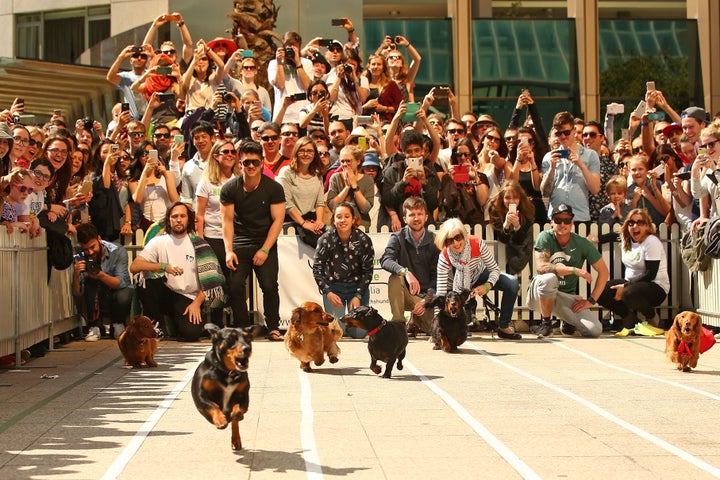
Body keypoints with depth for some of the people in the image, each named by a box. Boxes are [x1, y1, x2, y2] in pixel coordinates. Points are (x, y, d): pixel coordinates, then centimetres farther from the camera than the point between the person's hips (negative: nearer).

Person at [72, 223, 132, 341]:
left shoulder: (118, 251, -15)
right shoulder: (80, 259, -12)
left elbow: (121, 283, -25)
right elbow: (77, 293, -16)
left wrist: (102, 275, -43)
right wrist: (76, 275, -36)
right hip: (98, 304, 2)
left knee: (122, 296, -36)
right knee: (89, 281, -26)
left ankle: (118, 324, -1)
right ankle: (94, 327, -16)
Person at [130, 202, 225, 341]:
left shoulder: (198, 244, 3)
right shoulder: (159, 242, 2)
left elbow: (208, 278, 0)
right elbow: (134, 267, -10)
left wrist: (197, 303, -13)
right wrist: (164, 266, -23)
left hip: (188, 298, -1)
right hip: (165, 294, 1)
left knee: (191, 333, -29)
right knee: (152, 278, -31)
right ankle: (153, 326, -12)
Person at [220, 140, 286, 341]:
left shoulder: (273, 188, -5)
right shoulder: (230, 188, -2)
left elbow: (277, 220, -5)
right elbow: (227, 221, -1)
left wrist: (264, 250, -12)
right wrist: (229, 250, -12)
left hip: (266, 243, -1)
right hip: (240, 243, 1)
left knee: (269, 285, -13)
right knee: (235, 285, -13)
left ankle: (273, 328, 1)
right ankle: (241, 327, 1)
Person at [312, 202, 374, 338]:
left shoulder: (363, 240, -13)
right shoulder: (326, 239, -12)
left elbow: (368, 271, -6)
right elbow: (317, 269, -7)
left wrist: (358, 296, -14)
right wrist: (328, 293, -18)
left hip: (357, 286, 0)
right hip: (333, 287, 0)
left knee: (359, 332, -7)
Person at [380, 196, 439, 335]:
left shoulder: (434, 241, -2)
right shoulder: (397, 238, -4)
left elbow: (437, 276, -3)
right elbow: (385, 260, -23)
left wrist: (428, 300, -17)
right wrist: (405, 272, -41)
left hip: (427, 294, 1)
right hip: (405, 294, -1)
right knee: (395, 278, -33)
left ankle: (415, 320, 15)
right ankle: (398, 323, -20)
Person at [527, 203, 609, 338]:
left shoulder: (582, 243, -3)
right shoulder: (545, 237, -10)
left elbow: (604, 272, 1)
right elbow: (541, 267, -23)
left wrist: (591, 300, -8)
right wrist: (575, 270, -24)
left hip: (567, 297, 2)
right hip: (541, 295, -2)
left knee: (595, 330, -19)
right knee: (549, 278, -38)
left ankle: (568, 320, 18)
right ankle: (545, 322, -12)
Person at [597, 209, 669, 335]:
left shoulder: (652, 242, -16)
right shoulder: (626, 239, 7)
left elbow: (650, 275, -21)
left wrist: (625, 286, -23)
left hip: (656, 287, -7)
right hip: (631, 283, 7)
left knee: (629, 293, -39)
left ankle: (651, 317, -8)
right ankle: (630, 318, 1)